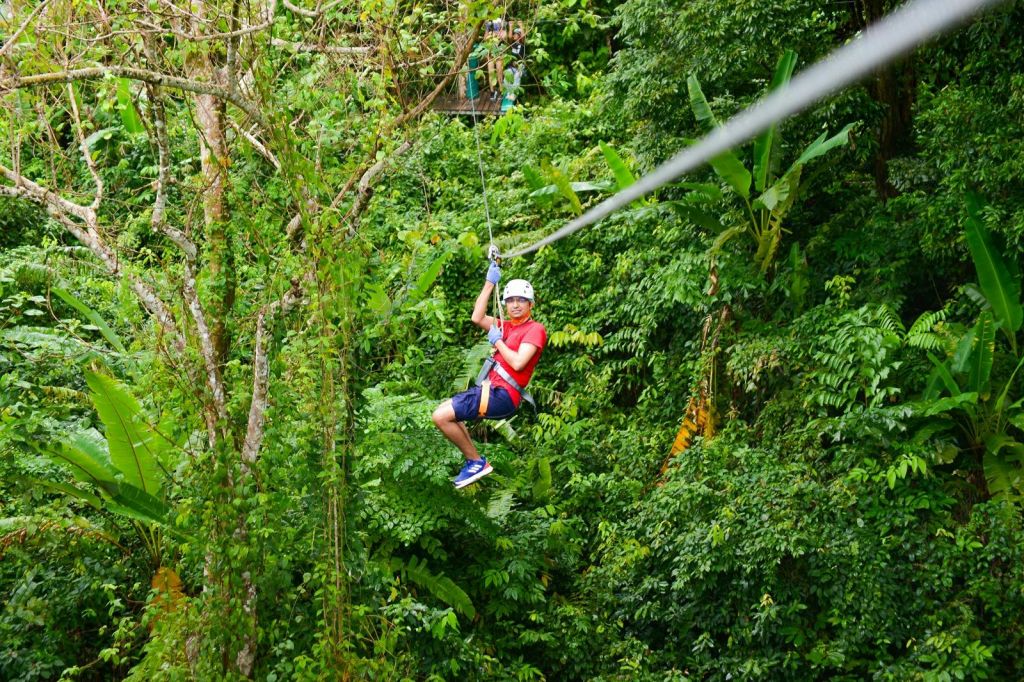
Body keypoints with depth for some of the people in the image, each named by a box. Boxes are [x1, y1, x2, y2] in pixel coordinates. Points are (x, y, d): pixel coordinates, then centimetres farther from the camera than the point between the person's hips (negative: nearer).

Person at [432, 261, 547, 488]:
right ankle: (474, 461, 17)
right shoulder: (507, 326, 16)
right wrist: (490, 283, 8)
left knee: (441, 416, -15)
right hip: (491, 387, 10)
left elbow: (518, 363, -22)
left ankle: (476, 462, -2)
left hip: (503, 395, -10)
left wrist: (497, 341, -8)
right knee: (444, 409, 22)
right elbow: (477, 318, 7)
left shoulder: (535, 329, -9)